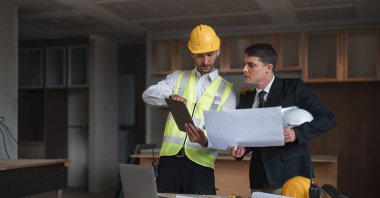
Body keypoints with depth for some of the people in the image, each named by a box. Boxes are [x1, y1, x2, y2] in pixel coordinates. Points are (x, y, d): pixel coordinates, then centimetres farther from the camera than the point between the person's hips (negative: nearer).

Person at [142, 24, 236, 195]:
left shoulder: (227, 90, 7)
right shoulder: (178, 77, 13)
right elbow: (148, 94, -2)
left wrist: (205, 141, -24)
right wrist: (169, 97, -24)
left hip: (200, 163, -1)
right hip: (169, 158, 2)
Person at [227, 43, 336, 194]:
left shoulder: (294, 88, -5)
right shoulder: (245, 98, 9)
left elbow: (327, 118, -10)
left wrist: (297, 133, -23)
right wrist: (241, 148, -5)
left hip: (290, 175, -4)